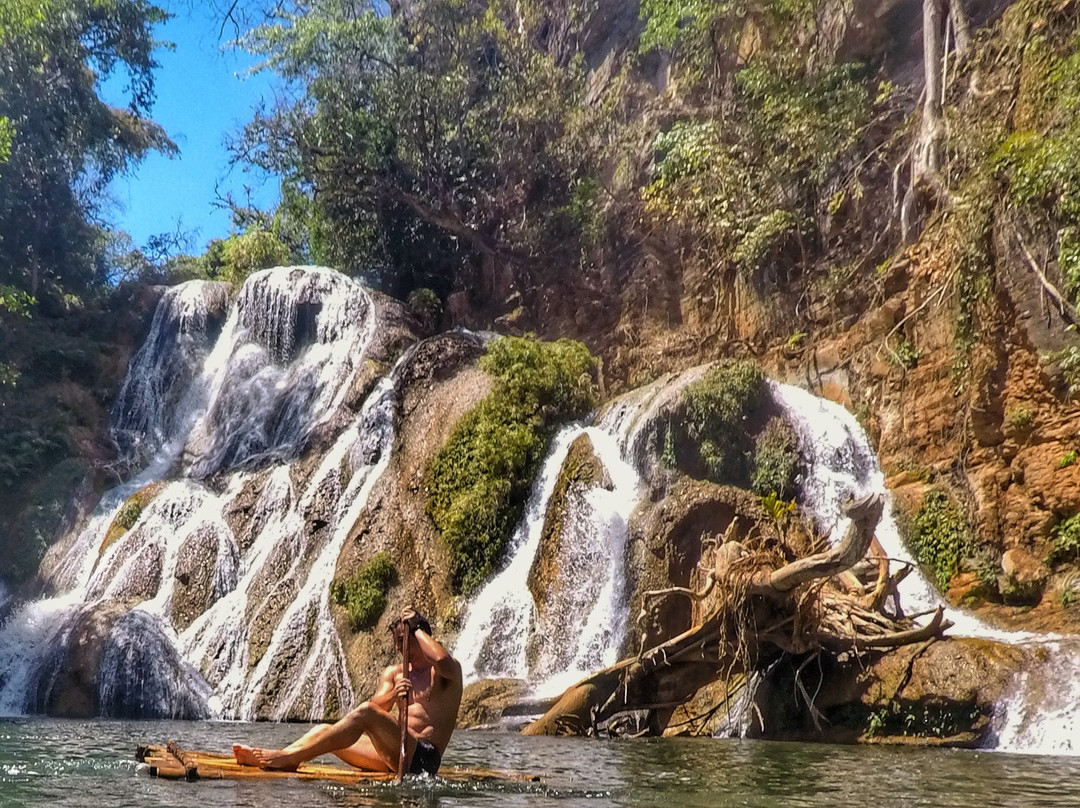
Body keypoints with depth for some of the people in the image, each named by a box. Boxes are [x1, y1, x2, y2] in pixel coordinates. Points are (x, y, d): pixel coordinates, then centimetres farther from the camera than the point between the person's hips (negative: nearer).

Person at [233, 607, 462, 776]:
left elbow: (441, 660, -24)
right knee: (326, 730, -7)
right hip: (394, 754, 7)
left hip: (423, 758, -7)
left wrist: (417, 629, -10)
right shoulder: (393, 673, 19)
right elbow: (376, 705, 1)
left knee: (365, 713, -27)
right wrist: (392, 695, -21)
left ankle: (288, 757, -31)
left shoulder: (449, 669, 2)